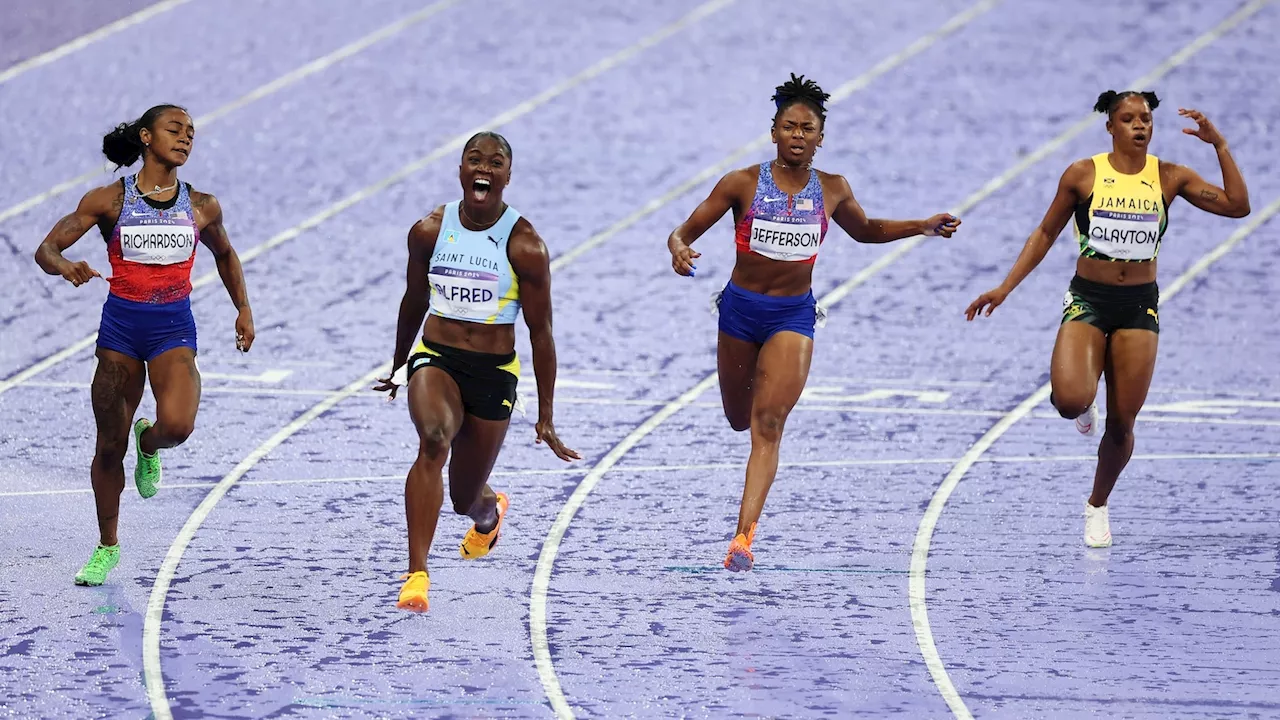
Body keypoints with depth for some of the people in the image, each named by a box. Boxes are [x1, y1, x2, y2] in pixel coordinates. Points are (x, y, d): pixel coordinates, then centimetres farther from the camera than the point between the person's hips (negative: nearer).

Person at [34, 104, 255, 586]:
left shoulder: (201, 207, 4)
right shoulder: (108, 201, -3)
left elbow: (224, 254, 25)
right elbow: (46, 250, -5)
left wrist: (243, 309, 17)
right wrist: (65, 267, -27)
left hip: (174, 328, 0)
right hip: (121, 324, 0)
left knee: (177, 424, -26)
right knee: (109, 446, 3)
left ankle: (149, 444, 12)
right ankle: (107, 546, 21)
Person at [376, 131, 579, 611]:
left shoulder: (524, 247, -9)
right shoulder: (429, 232, -2)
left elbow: (541, 332, -3)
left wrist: (545, 417, -1)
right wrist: (397, 366, 28)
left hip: (494, 373, -1)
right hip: (435, 358, 1)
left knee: (465, 498, 10)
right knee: (434, 439, -32)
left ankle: (489, 511, 52)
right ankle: (416, 575, -34)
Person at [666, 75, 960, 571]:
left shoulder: (832, 191, -1)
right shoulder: (742, 185, -8)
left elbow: (865, 230, 20)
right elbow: (685, 231, -4)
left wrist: (923, 227, 8)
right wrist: (679, 250, -28)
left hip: (793, 316, -1)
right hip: (741, 309, 1)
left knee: (768, 425, -16)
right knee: (740, 420, 17)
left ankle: (745, 535, -22)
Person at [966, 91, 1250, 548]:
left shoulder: (1169, 178, 0)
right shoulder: (1083, 175, -3)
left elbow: (1237, 205, -5)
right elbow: (1046, 233, 6)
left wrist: (1219, 145, -12)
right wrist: (1005, 287, 1)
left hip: (1139, 307, 2)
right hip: (1088, 300, -2)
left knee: (1122, 423, 2)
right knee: (1070, 401, -26)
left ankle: (1098, 506, 29)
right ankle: (1084, 403, 14)